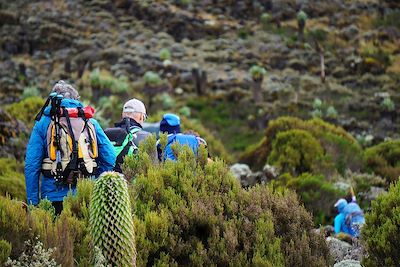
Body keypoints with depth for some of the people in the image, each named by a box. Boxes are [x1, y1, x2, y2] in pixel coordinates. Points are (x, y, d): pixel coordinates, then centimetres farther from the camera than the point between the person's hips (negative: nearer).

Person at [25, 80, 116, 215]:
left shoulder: (43, 123, 5)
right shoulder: (91, 123, 10)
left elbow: (31, 165, 0)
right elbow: (110, 158, 5)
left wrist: (32, 203, 2)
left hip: (54, 196, -2)